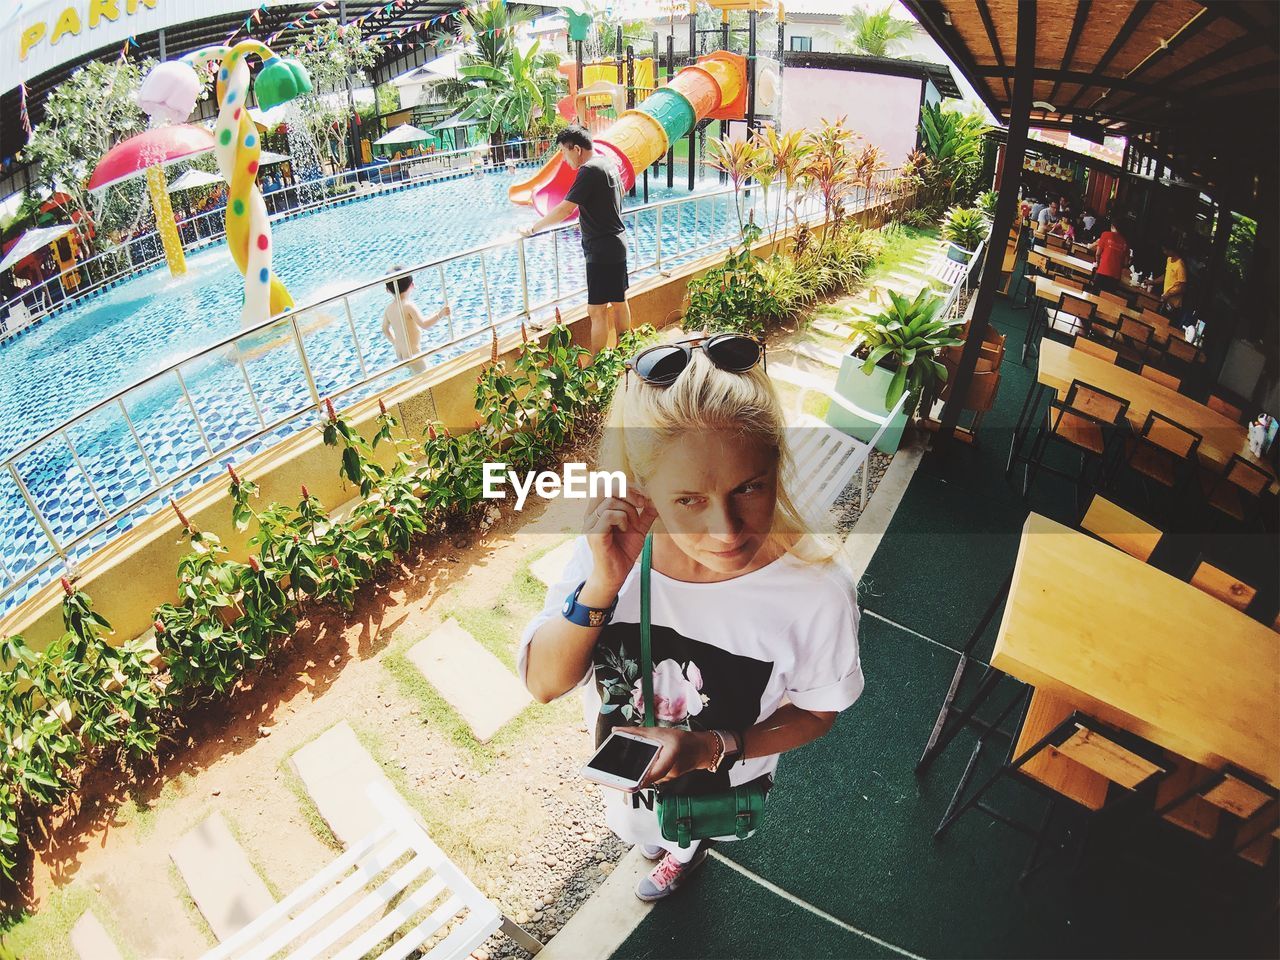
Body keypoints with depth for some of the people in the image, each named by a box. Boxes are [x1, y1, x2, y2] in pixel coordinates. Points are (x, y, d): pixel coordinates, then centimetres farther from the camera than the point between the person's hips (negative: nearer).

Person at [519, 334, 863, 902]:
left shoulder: (815, 589, -37)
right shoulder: (611, 548, -31)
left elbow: (816, 712, -18)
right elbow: (543, 682, -25)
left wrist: (713, 747, -33)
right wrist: (604, 583, -41)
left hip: (720, 787, -1)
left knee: (688, 840, 36)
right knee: (635, 831, 38)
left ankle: (683, 856, 73)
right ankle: (655, 843, 75)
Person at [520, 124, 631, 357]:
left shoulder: (589, 170, -18)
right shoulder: (608, 164, 10)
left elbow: (564, 209, -22)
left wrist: (533, 229, -15)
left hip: (601, 250, -10)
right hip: (617, 244, 10)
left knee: (597, 311, -7)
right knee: (619, 301, 17)